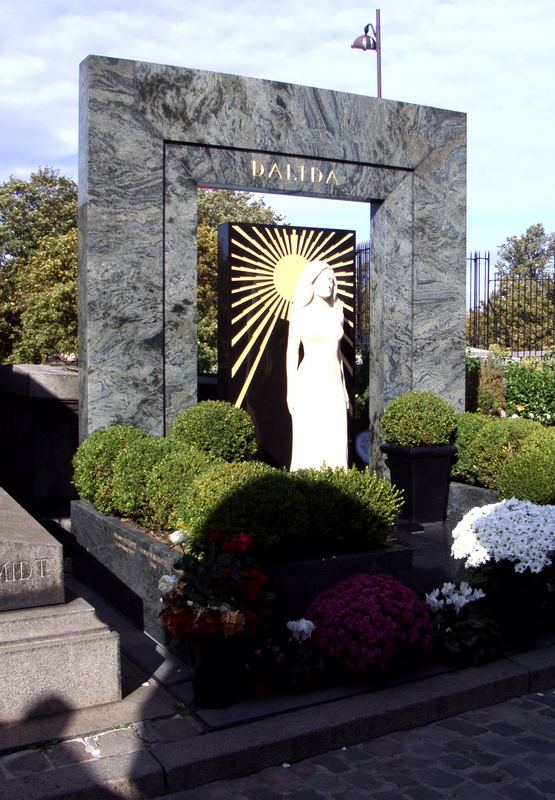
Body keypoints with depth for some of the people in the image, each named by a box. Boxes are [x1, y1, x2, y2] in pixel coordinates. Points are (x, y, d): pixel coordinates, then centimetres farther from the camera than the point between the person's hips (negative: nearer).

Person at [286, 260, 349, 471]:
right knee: (308, 443, -4)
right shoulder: (301, 313, -2)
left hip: (333, 384, 5)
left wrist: (344, 387, 16)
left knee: (336, 442, 3)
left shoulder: (337, 312, 12)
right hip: (309, 382, -5)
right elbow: (292, 350, -2)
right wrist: (291, 389, -7)